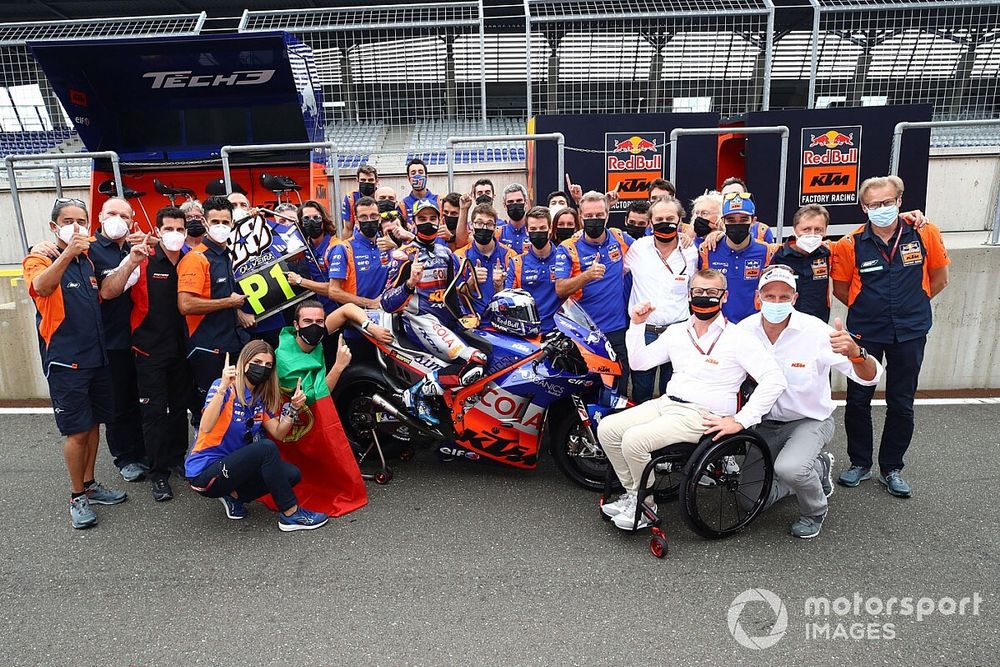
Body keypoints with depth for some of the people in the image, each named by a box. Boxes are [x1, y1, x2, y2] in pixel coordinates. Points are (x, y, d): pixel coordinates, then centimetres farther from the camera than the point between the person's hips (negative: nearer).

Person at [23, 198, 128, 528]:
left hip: (96, 355, 6)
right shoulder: (40, 259, -6)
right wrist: (67, 253, -44)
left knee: (93, 424, 13)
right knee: (77, 431, -3)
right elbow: (40, 287, -27)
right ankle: (77, 497, 11)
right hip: (65, 361, -6)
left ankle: (89, 484, 27)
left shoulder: (89, 260, 12)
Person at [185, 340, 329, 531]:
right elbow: (205, 428, -31)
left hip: (231, 468, 8)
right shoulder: (224, 388, -15)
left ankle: (234, 495, 5)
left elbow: (278, 433, 0)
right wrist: (223, 388, -39)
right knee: (266, 448, -29)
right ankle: (291, 514, -20)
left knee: (292, 474, -9)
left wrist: (294, 408, -15)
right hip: (204, 473, -8)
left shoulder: (260, 399, 7)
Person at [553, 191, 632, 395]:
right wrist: (587, 275, -29)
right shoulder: (568, 248, -4)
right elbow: (560, 290, -14)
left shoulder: (620, 239, 5)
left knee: (618, 392, 11)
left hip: (618, 331, 3)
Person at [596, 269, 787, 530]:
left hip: (702, 416, -7)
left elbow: (775, 380, -14)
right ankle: (632, 492, 10)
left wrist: (740, 421, -18)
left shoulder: (738, 338, -6)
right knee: (607, 429, -7)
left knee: (634, 440, -25)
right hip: (666, 402, 7)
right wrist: (637, 325, 3)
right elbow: (639, 362, 16)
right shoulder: (677, 332, 14)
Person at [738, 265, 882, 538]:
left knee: (788, 468, -35)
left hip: (810, 421, -4)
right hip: (767, 423, 4)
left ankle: (815, 511, 2)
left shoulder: (815, 331, -21)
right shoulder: (745, 330, -12)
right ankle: (817, 469, 27)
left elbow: (870, 377, -22)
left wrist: (854, 352, -44)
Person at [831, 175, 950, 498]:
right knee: (858, 401, 6)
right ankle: (860, 463, 24)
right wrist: (867, 308, 4)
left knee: (901, 404, 9)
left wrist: (910, 305, 9)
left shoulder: (925, 234, -5)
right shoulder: (850, 245, -9)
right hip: (865, 333, -1)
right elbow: (840, 288, 4)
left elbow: (939, 278, 8)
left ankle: (891, 468, 24)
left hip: (910, 333, 1)